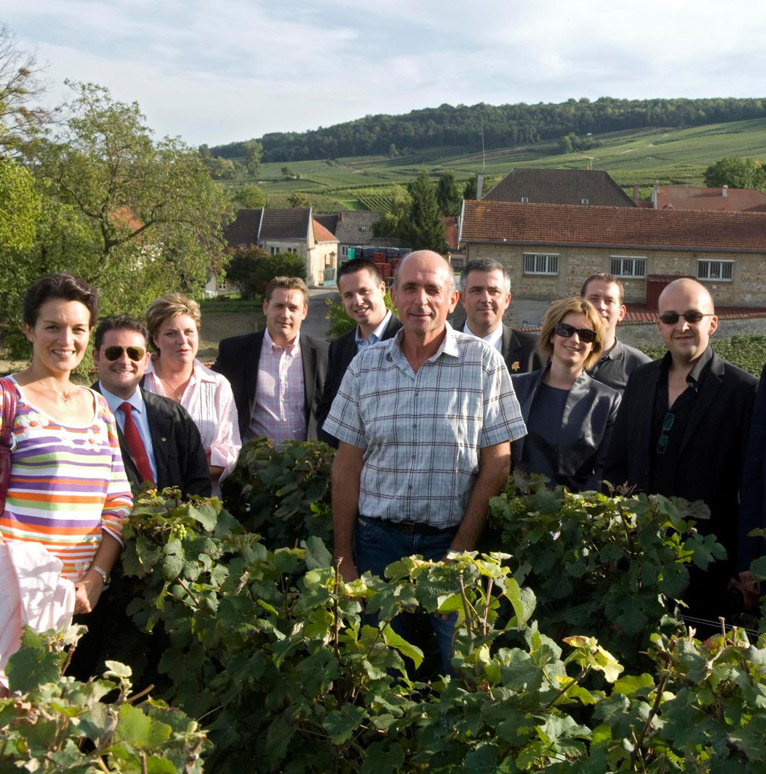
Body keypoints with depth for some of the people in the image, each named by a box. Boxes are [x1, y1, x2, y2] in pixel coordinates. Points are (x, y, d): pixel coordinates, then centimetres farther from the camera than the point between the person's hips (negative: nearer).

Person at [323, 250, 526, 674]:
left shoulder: (484, 362, -3)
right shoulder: (365, 365, 4)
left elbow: (496, 463, -4)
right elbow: (347, 465, 6)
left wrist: (461, 549, -8)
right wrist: (343, 558, 3)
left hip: (452, 540, -2)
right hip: (378, 539, 2)